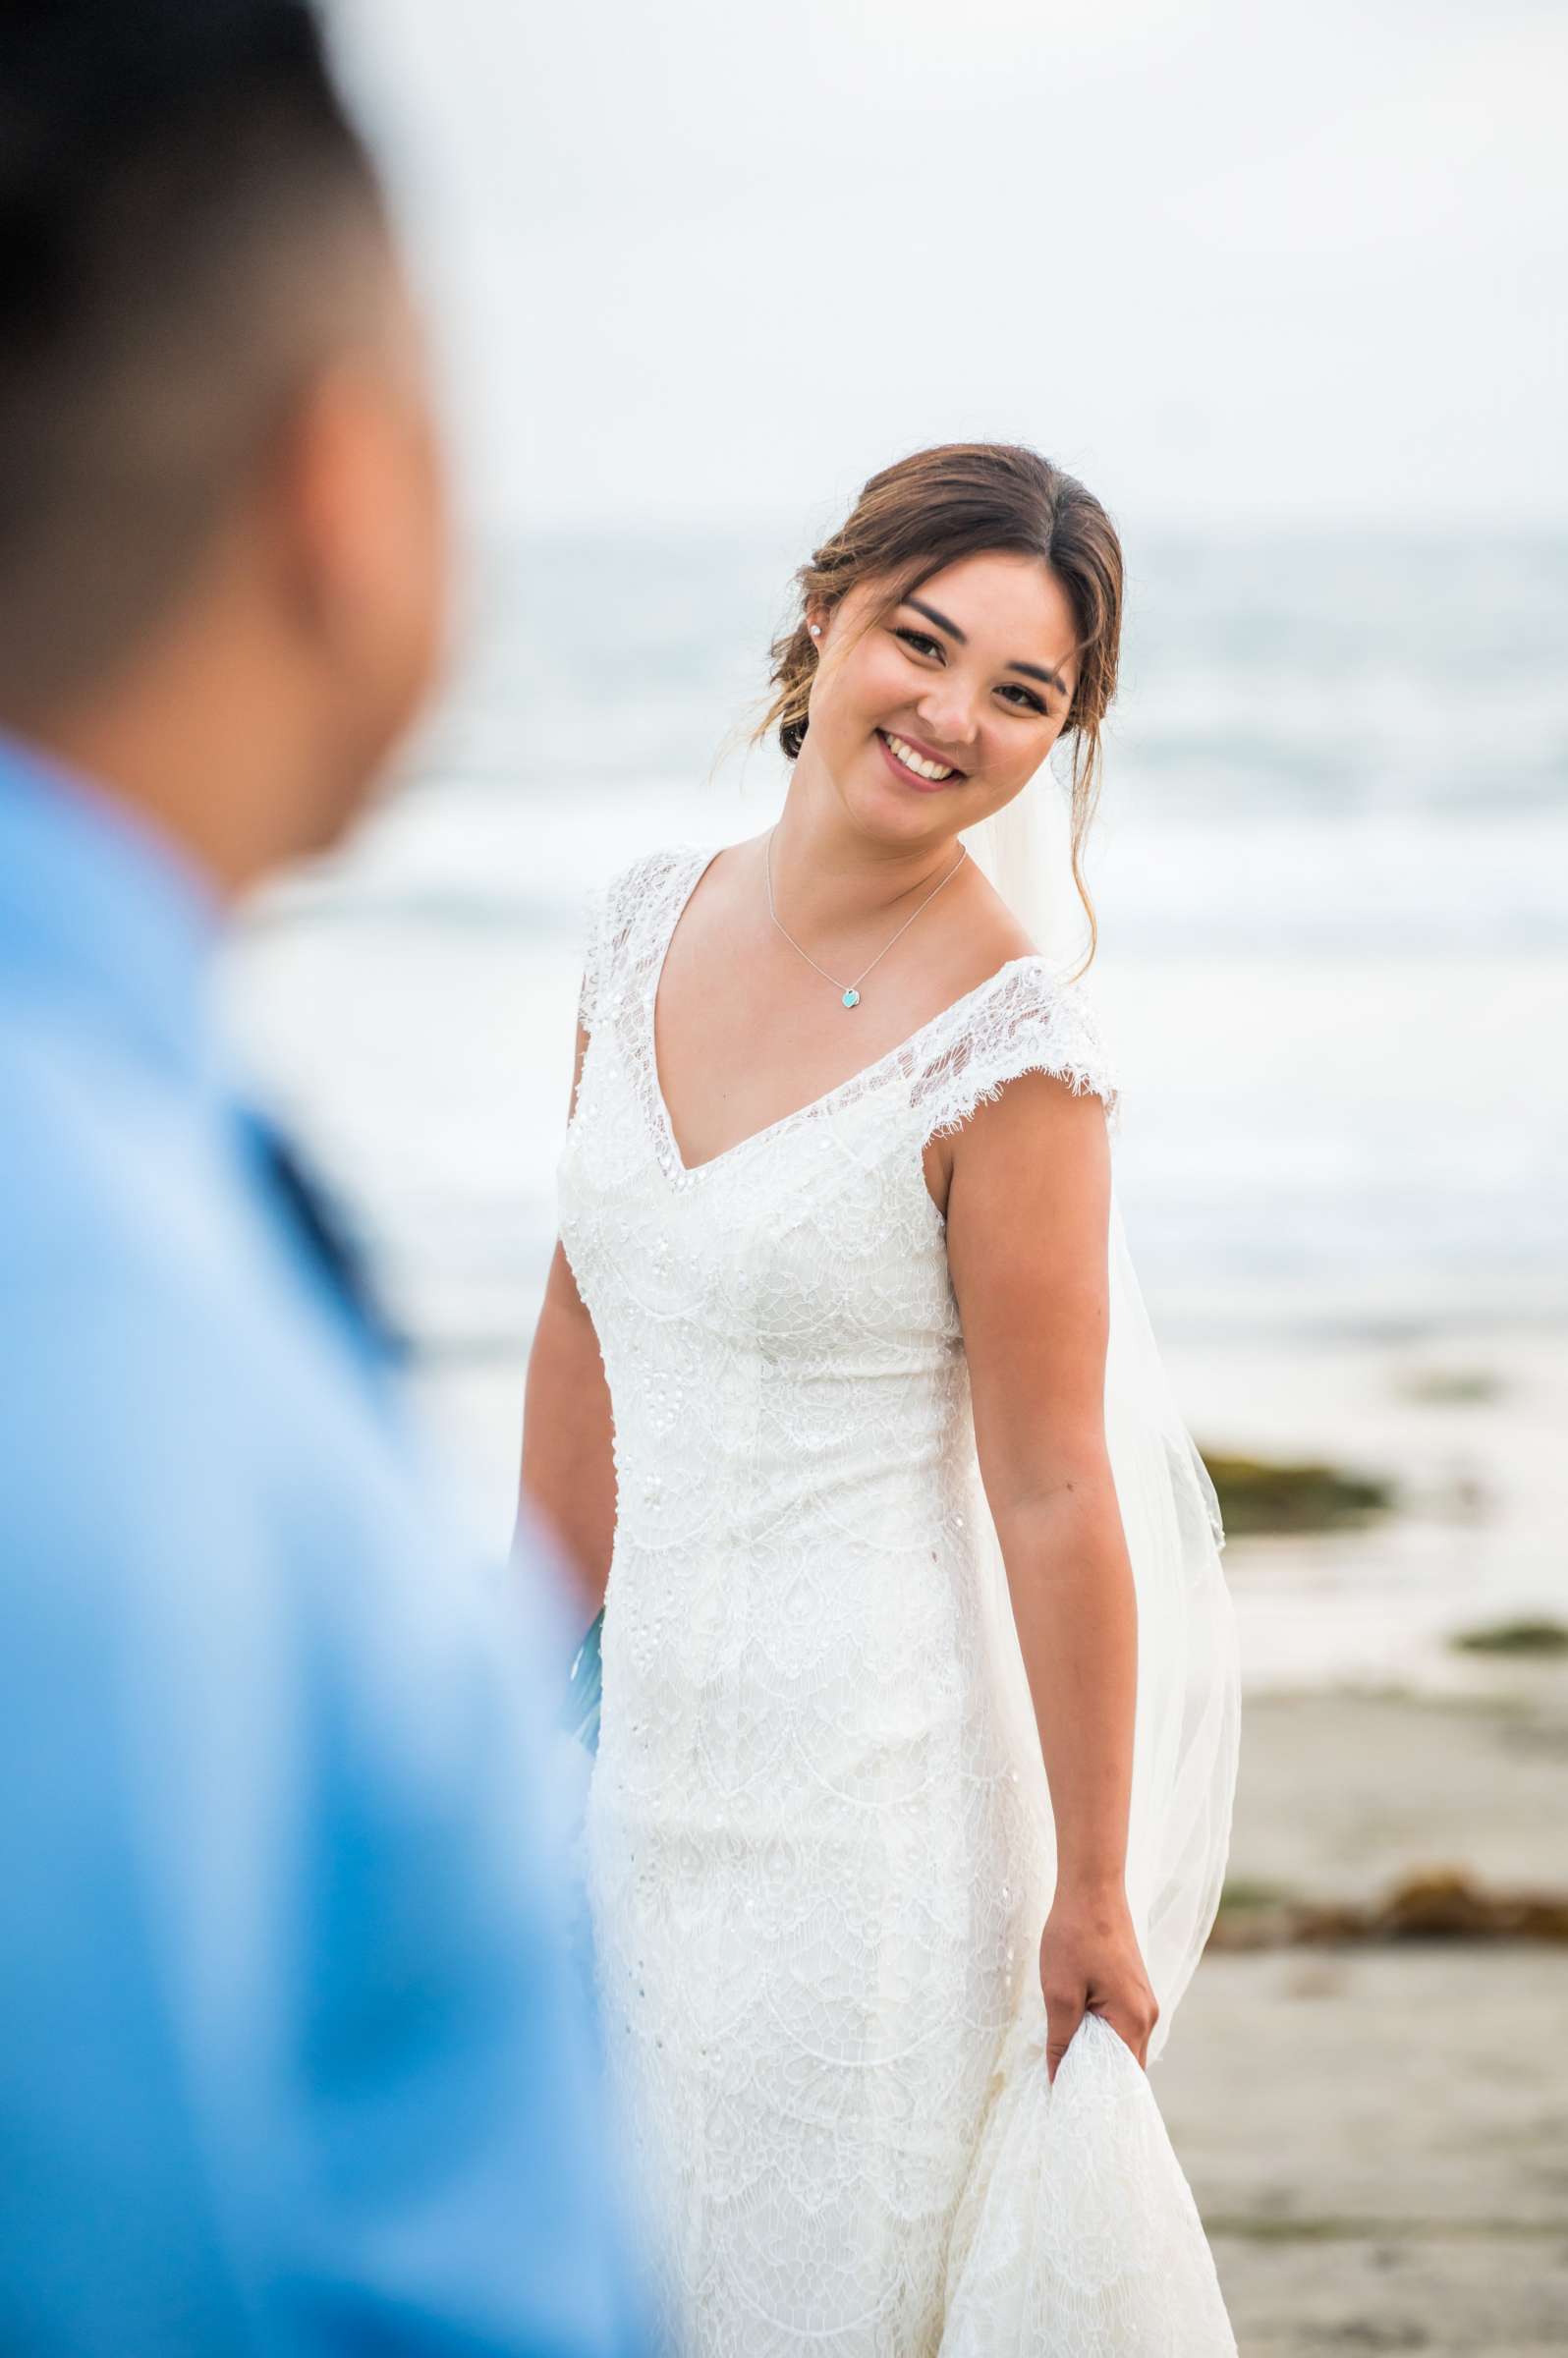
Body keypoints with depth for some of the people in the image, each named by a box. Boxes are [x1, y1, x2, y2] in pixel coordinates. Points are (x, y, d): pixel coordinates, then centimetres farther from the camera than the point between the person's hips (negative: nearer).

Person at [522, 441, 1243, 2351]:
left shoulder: (1011, 1047, -18)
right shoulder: (653, 921, 1)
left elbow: (1054, 1495, -17)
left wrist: (1096, 1894, -13)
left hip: (889, 1768, -7)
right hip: (665, 1738, 7)